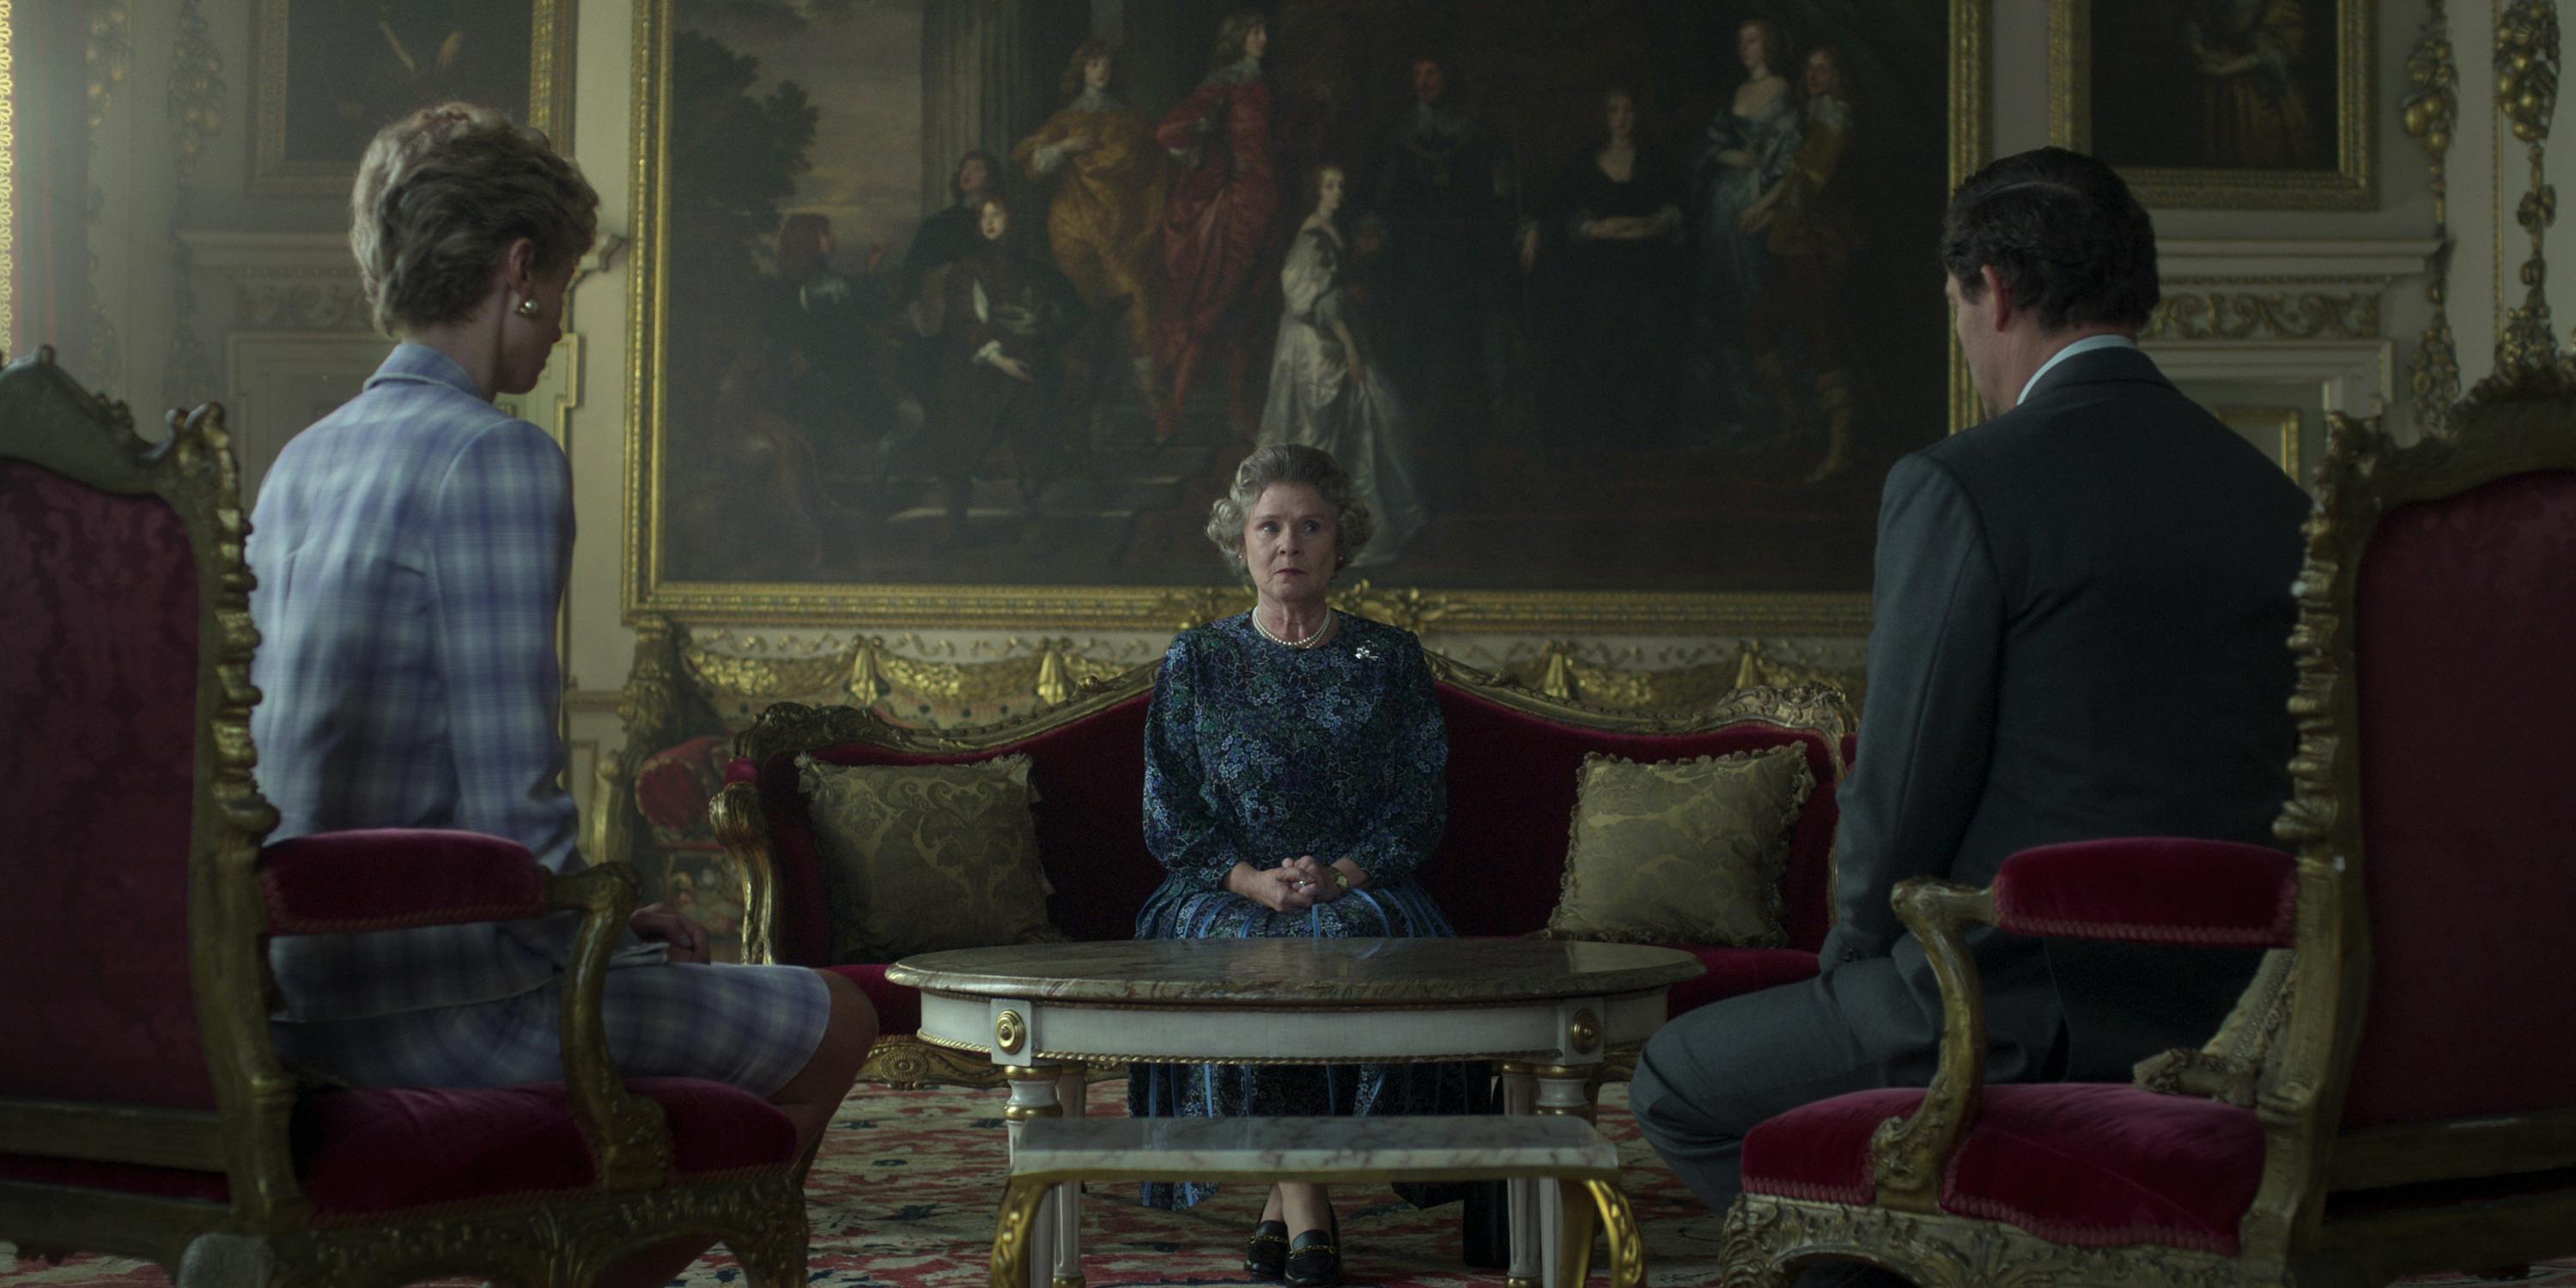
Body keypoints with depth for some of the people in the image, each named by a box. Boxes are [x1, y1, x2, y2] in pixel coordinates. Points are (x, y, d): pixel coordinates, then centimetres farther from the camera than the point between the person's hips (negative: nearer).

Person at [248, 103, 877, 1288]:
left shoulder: (302, 463, 11)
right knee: (829, 1024, 9)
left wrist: (598, 918, 16)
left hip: (302, 993, 9)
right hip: (442, 1004, -9)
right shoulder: (496, 457, -16)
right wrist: (602, 941, -3)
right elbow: (514, 804, -22)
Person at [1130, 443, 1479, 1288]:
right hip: (1224, 896, 0)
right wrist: (1251, 880, -14)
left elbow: (1424, 805, 4)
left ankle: (1282, 1200, -25)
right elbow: (1169, 819, 5)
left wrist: (1340, 874, -14)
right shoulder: (1198, 662, 10)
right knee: (1247, 952, -35)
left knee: (1363, 938, -35)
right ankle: (1306, 1208, -29)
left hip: (1361, 892, 0)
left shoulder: (1390, 660, 11)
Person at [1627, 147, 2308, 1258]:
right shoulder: (2270, 492, 6)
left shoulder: (1956, 488, -14)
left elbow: (1904, 793, -13)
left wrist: (1855, 957, 6)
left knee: (1678, 1086, 13)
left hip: (2027, 1005, -8)